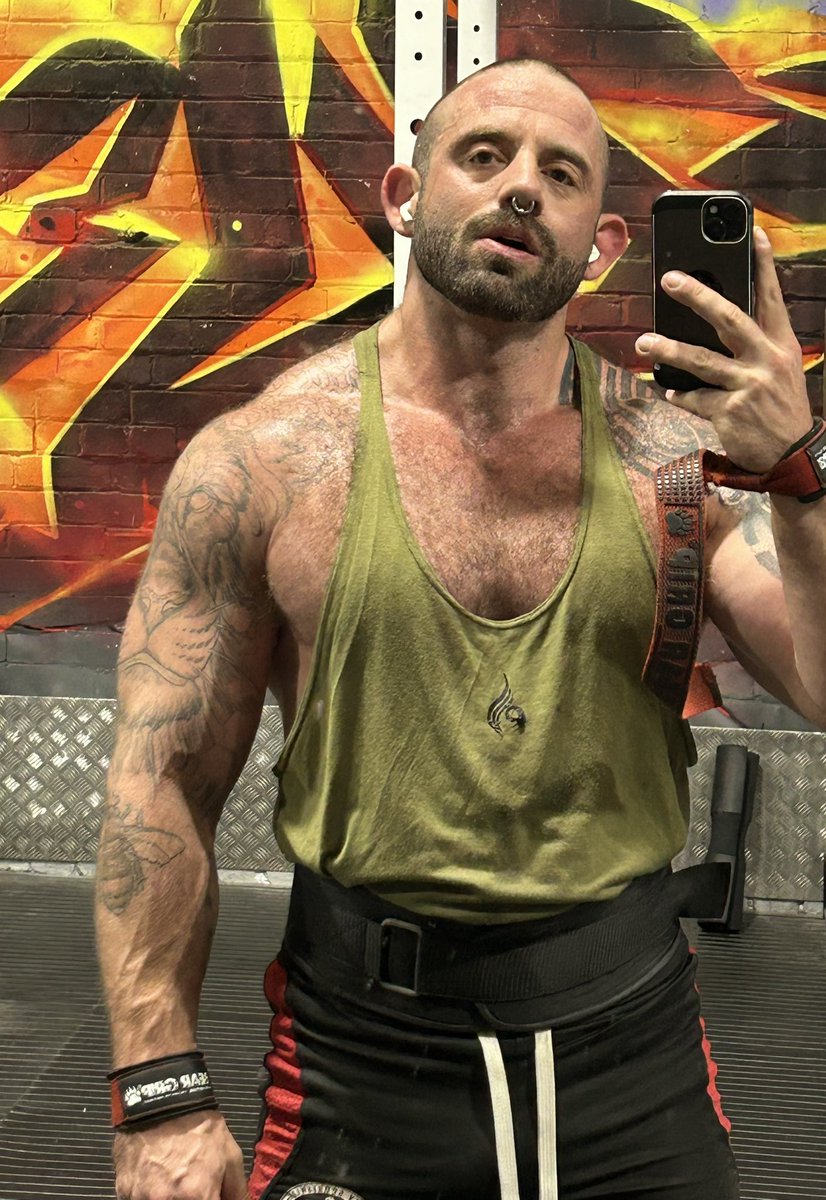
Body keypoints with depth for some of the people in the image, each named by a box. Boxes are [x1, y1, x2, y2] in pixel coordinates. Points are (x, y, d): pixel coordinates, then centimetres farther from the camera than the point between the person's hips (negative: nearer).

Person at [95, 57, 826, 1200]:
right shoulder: (262, 460, -7)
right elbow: (165, 783, -5)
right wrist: (162, 1096, -9)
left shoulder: (674, 451, -4)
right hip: (365, 1043, -1)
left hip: (628, 1027, 2)